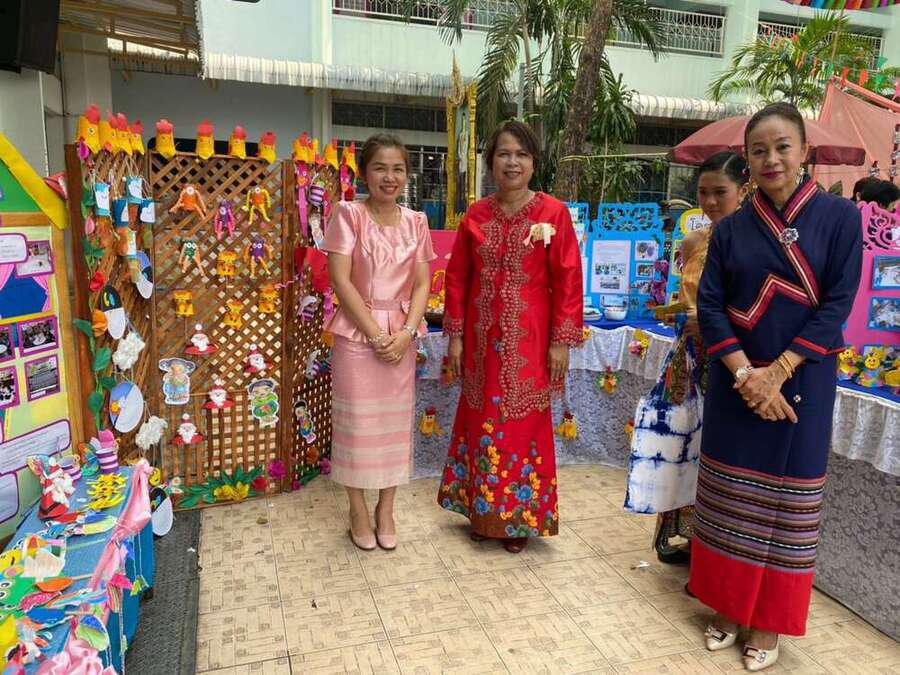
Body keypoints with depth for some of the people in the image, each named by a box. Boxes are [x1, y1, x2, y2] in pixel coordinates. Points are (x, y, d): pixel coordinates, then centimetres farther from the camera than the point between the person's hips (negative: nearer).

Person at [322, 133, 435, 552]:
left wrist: (406, 332, -12)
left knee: (395, 420, 10)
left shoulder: (415, 222, 5)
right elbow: (340, 280, -11)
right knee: (356, 420, 6)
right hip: (357, 332, -3)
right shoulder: (349, 214, -6)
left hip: (401, 335, 3)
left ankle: (386, 508, 28)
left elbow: (421, 283, 3)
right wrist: (375, 333, -15)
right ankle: (358, 511, 24)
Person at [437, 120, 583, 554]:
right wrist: (454, 336, 4)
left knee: (524, 423, 6)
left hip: (529, 339, -3)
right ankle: (482, 511, 29)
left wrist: (562, 341, -8)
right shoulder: (475, 215, 5)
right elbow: (456, 278, 7)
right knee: (482, 420, 12)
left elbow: (568, 280, -5)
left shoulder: (553, 213, -4)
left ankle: (520, 517, 24)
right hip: (482, 337, 3)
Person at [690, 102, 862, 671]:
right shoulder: (731, 229, 3)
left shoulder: (839, 217, -3)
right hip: (735, 383, 3)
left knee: (785, 499, 7)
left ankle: (768, 621, 25)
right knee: (728, 496, 10)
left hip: (801, 383, -2)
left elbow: (836, 306, -9)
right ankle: (728, 606, 29)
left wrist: (776, 373, -17)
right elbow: (709, 305, -3)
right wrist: (745, 374, -15)